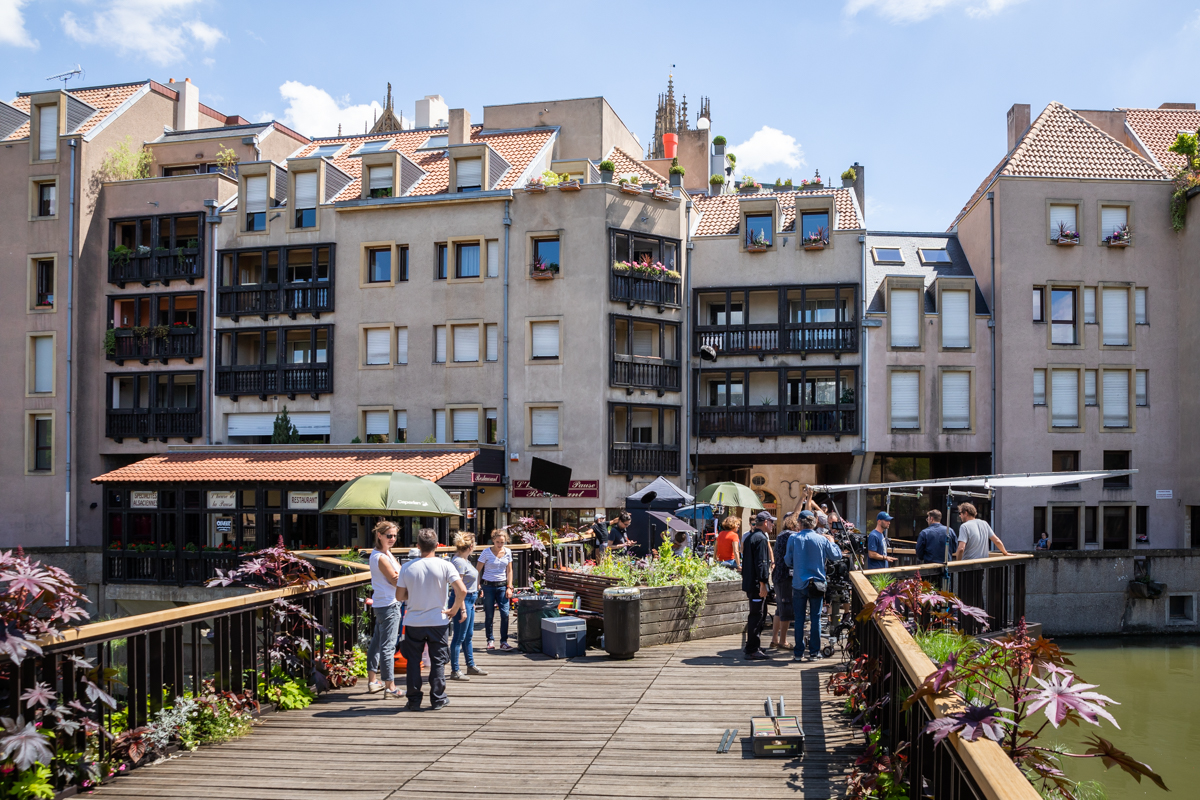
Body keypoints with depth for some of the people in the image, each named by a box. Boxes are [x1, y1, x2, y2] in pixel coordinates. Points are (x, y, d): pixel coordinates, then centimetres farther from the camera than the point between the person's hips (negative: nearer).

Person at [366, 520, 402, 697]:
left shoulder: (376, 554, 12)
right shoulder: (382, 558, -19)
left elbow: (396, 575, 11)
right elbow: (396, 580, -13)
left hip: (380, 604, 11)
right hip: (389, 605, -11)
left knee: (377, 642, 17)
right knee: (388, 646, -6)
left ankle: (372, 680, 27)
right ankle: (390, 686, -2)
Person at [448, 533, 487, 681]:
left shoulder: (465, 560, 10)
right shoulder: (458, 561, -20)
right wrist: (463, 609, -23)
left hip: (469, 599, 10)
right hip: (463, 601, -10)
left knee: (468, 636, 19)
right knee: (459, 637, -3)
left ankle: (471, 666, 30)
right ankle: (454, 671, 4)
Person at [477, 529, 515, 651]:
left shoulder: (508, 552, 5)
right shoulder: (486, 552, -5)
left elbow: (509, 571, 11)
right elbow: (478, 571, -3)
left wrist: (509, 587, 3)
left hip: (502, 586, 2)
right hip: (488, 586, -2)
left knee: (505, 613, -8)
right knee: (489, 615, 1)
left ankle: (504, 642, -1)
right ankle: (490, 641, 15)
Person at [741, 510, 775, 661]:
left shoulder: (750, 537, 17)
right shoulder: (761, 538, -15)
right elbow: (761, 563, -21)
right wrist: (763, 584, -22)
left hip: (749, 582, 10)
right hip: (757, 584, -10)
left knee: (760, 615, 18)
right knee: (756, 616, -6)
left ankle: (754, 647, 25)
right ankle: (752, 650, -4)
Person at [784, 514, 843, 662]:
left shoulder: (793, 538, -5)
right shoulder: (822, 539, -4)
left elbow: (788, 561, 0)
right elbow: (837, 555, 7)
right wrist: (832, 542, 23)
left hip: (799, 584, 0)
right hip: (817, 584, 0)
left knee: (799, 619, 6)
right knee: (815, 619, 7)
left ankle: (798, 653, 8)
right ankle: (814, 652, 9)